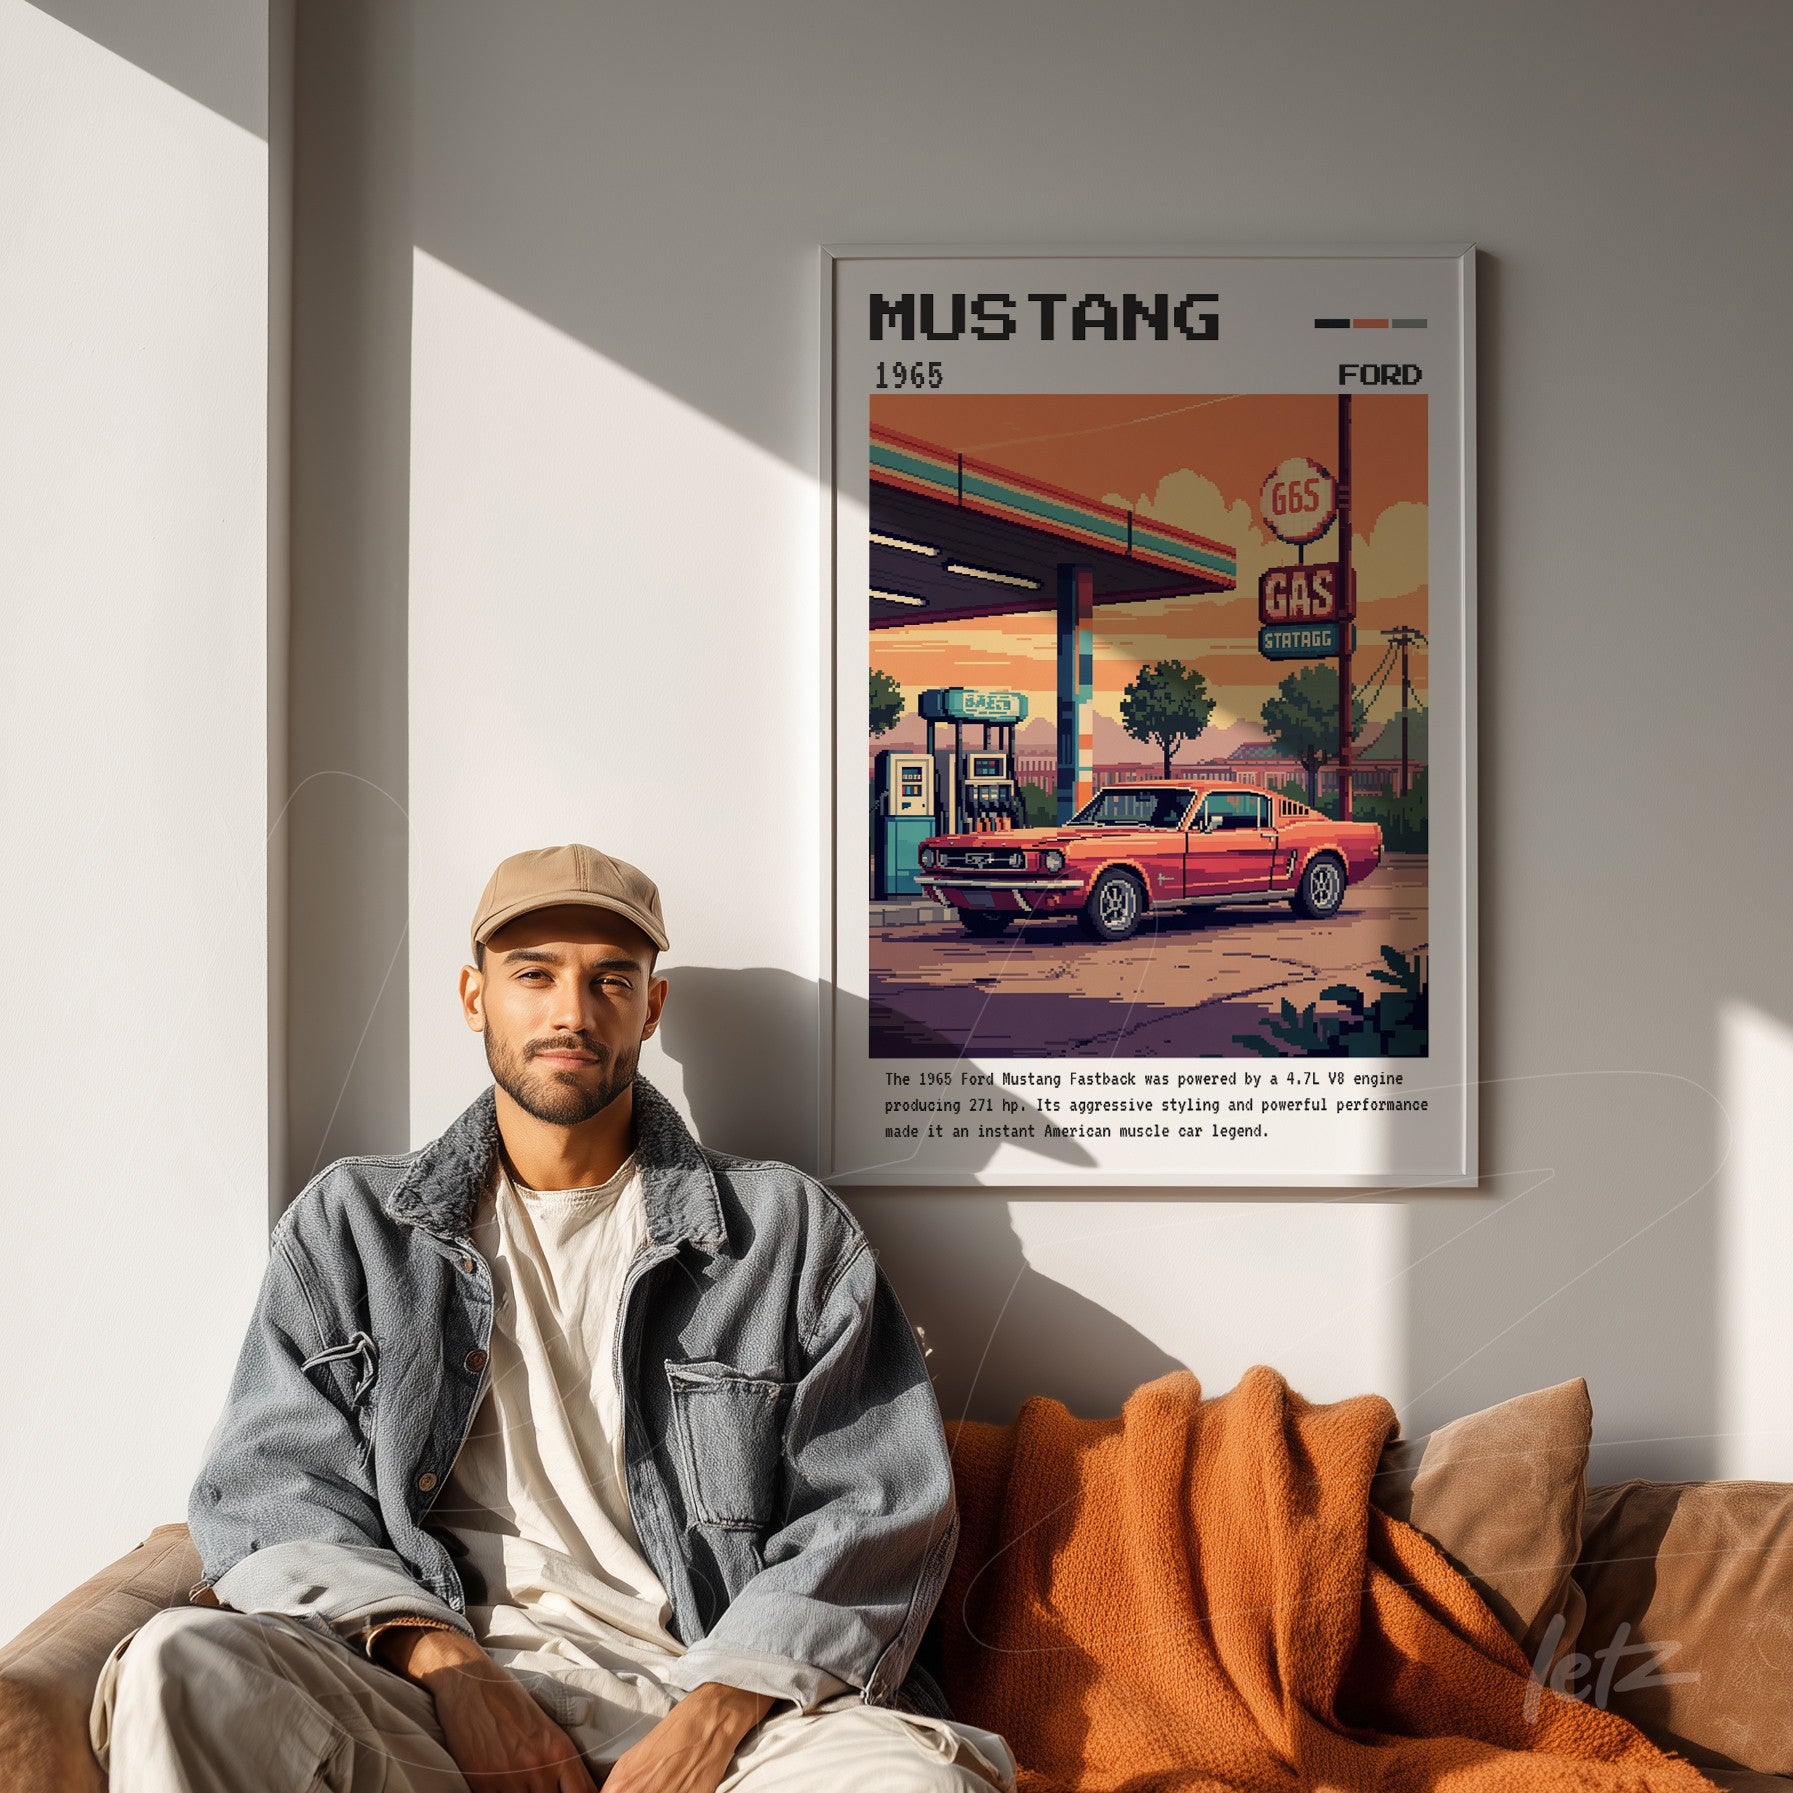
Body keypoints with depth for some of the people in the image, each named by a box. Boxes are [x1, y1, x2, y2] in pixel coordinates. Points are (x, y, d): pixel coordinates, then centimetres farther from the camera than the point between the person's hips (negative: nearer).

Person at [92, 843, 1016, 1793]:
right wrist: (444, 1662, -10)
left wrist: (718, 1713, -12)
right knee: (181, 1665, -29)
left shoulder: (790, 1232, 11)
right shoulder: (347, 1224, 16)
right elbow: (272, 1490, 8)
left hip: (718, 1688, -1)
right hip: (433, 1691, 2)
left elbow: (880, 1510, 5)